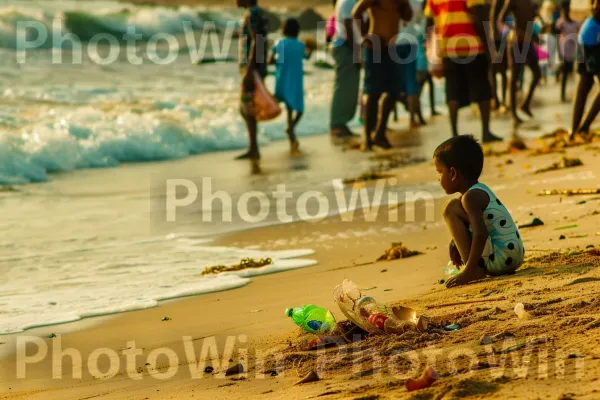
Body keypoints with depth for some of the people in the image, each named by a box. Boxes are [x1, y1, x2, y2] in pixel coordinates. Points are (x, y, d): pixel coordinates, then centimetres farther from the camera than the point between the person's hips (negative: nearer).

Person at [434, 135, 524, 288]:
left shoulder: (471, 197, -15)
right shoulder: (481, 190, 15)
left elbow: (481, 233, -28)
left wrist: (469, 270, -26)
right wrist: (457, 242, 20)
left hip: (501, 257, -11)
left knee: (451, 208, -12)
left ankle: (472, 270, -15)